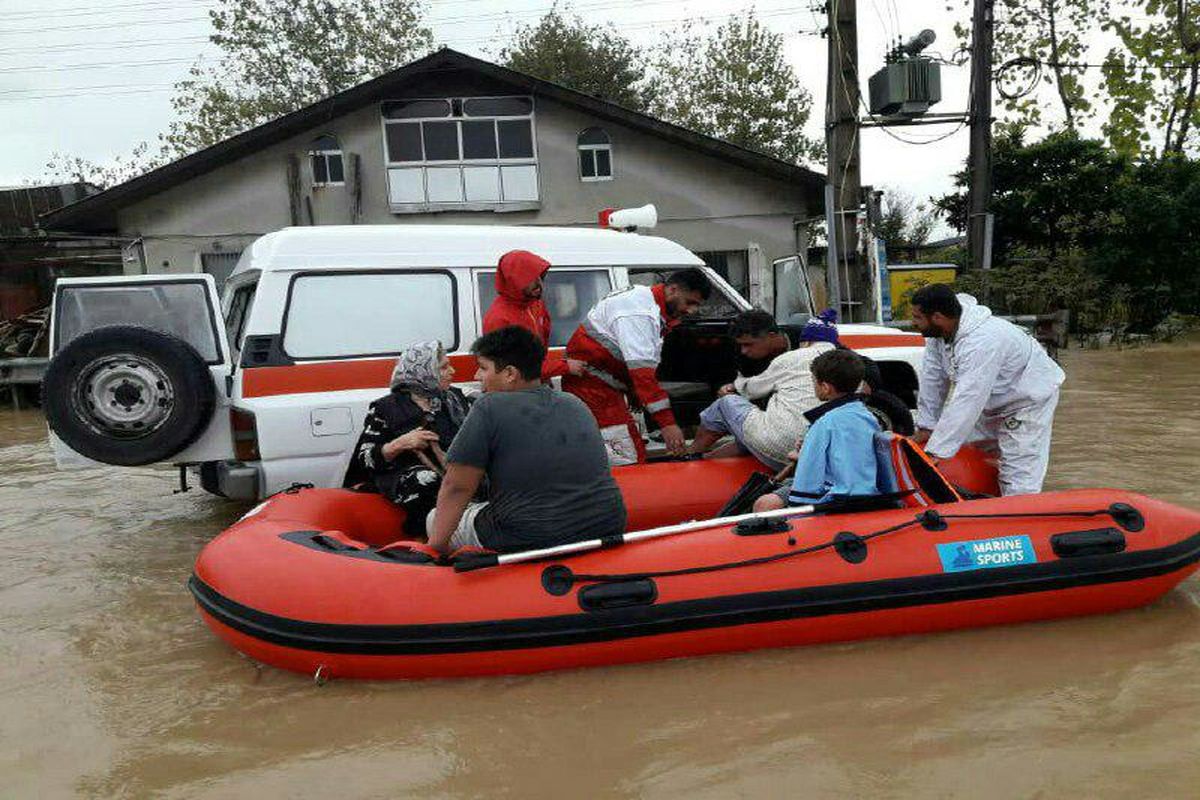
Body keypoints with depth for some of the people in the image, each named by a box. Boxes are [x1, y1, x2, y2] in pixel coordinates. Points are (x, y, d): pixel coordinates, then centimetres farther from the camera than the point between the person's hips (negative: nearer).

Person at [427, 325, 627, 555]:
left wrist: (437, 544, 2)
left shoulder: (490, 408, -9)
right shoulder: (577, 405, 10)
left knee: (436, 519, 15)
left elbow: (456, 488, -9)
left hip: (532, 543, -6)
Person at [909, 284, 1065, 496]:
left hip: (1031, 396, -9)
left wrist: (936, 452, -41)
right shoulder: (937, 332, -13)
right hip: (993, 401, 9)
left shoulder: (982, 342, -39)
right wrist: (925, 427, -5)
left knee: (1018, 475, -13)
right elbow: (933, 380, -6)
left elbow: (967, 401, -41)